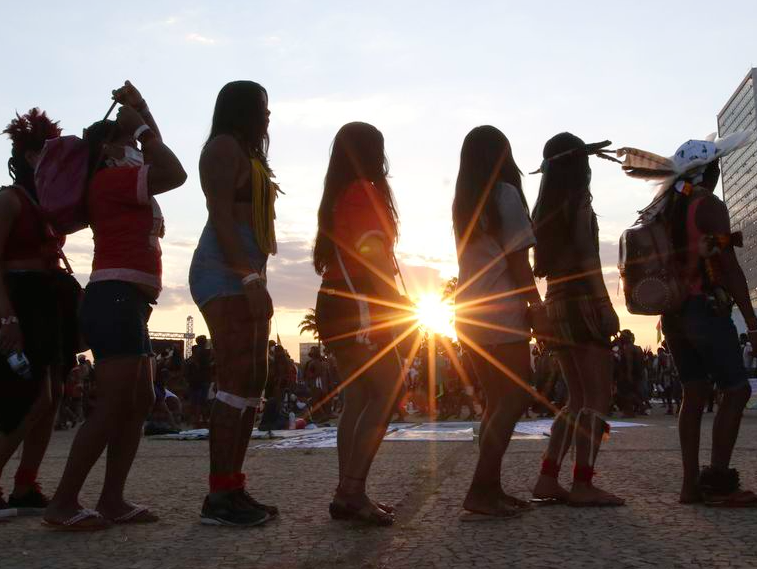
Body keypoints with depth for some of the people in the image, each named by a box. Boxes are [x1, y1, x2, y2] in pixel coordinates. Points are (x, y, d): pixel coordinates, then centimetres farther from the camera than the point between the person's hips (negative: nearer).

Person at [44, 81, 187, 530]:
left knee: (140, 403, 7)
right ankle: (64, 503, -9)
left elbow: (161, 163, 36)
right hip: (116, 298, -10)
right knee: (114, 405, -13)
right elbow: (175, 173, -14)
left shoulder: (121, 183, 23)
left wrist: (142, 111, 27)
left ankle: (112, 500, 7)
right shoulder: (111, 179, -5)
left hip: (128, 304, 10)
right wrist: (140, 123, -2)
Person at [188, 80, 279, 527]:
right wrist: (249, 278, -22)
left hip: (243, 277, 10)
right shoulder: (224, 146, -2)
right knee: (237, 381, -16)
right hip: (227, 275, -10)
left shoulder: (248, 154, 27)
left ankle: (233, 488, 6)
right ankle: (219, 497, -16)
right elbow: (220, 216, -14)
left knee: (254, 381, 5)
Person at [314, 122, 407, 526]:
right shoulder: (364, 192, -8)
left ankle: (349, 495, 7)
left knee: (358, 400, 8)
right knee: (388, 394, -10)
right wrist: (400, 305, -18)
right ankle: (351, 492, -15)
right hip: (358, 308, -9)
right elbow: (372, 253, -18)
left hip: (336, 308, 9)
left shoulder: (337, 196, 19)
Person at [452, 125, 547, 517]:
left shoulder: (464, 201, 15)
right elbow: (517, 260, -10)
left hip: (470, 315, 8)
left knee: (497, 400, 12)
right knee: (517, 397, -6)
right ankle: (481, 489, -13)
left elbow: (478, 258, 12)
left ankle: (490, 488, 10)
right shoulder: (505, 194, -6)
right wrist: (536, 303, -2)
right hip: (501, 314, -8)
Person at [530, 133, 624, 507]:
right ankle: (583, 485, -11)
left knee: (578, 399, 11)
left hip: (556, 303, 8)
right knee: (598, 398, -6)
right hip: (582, 300, -8)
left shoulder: (545, 207, 18)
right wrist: (605, 305, -18)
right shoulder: (578, 199, -5)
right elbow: (586, 255, -15)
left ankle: (547, 480, 6)